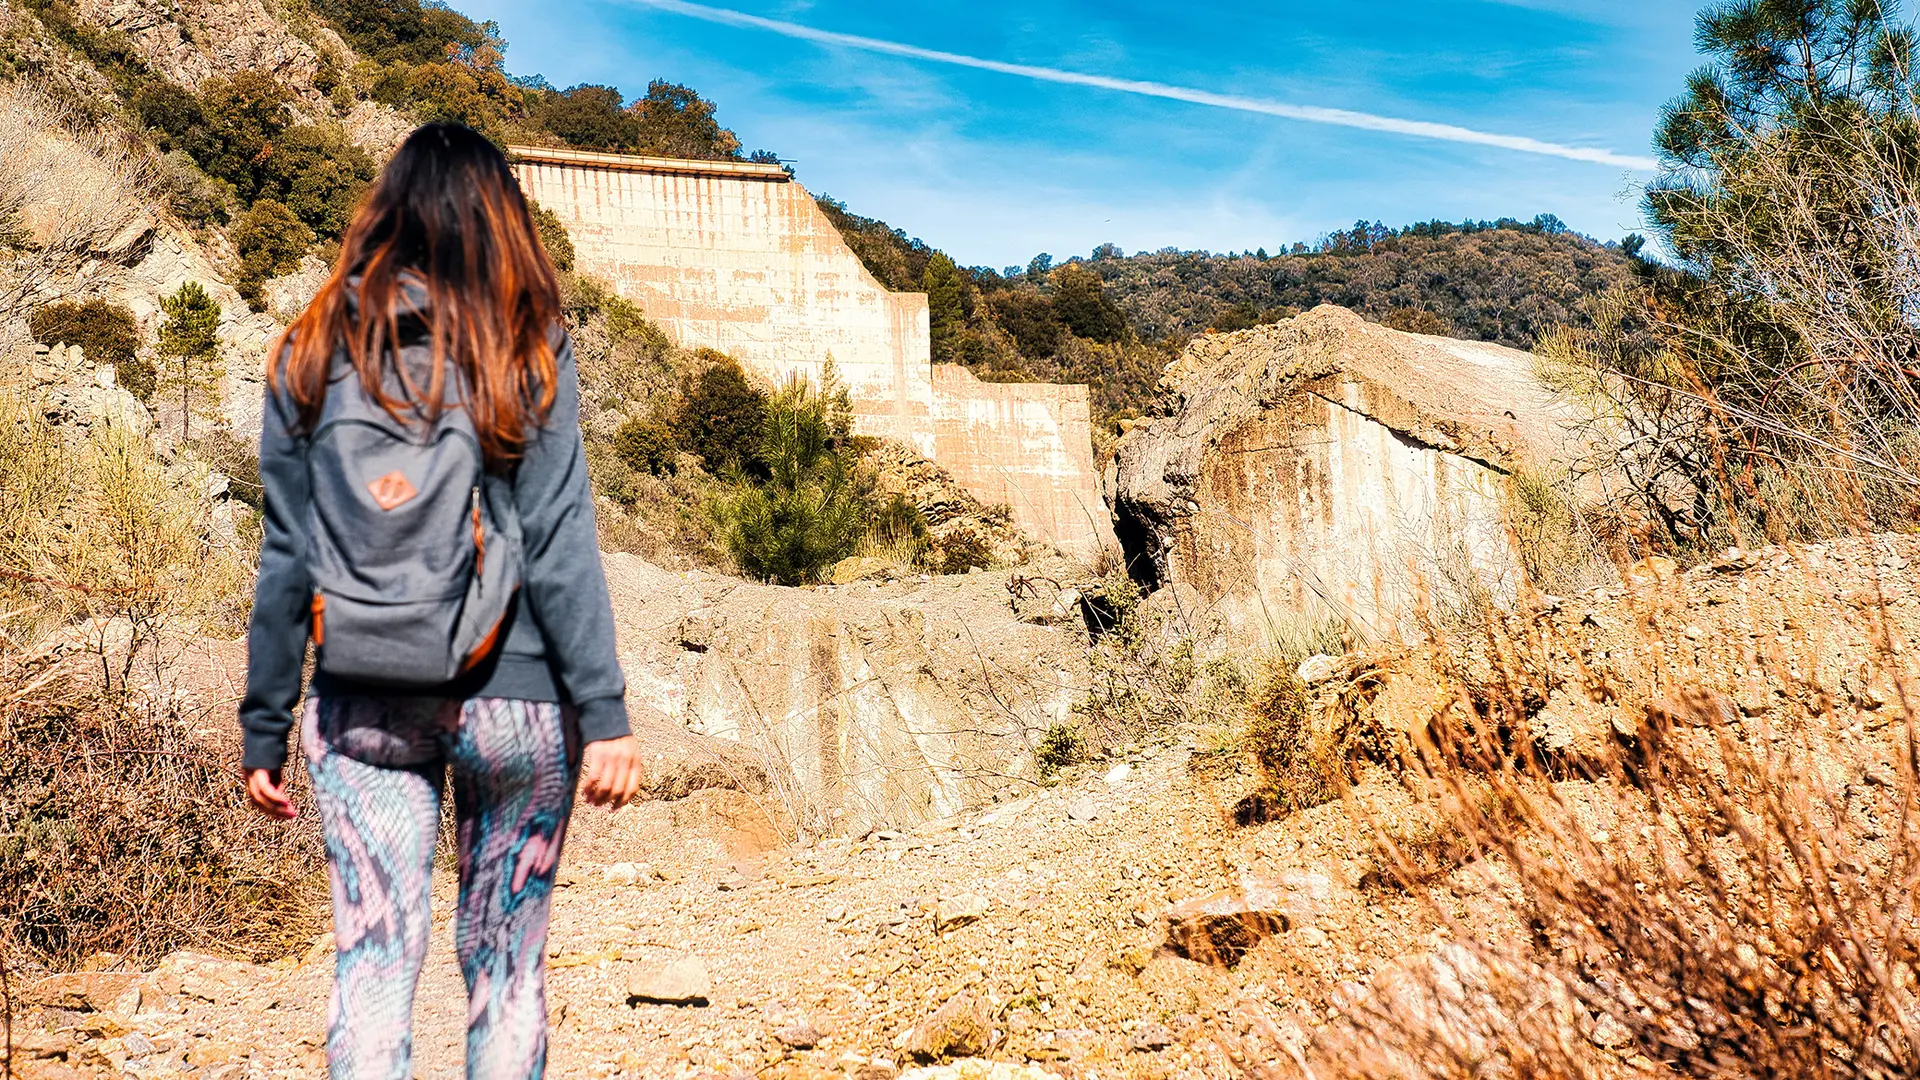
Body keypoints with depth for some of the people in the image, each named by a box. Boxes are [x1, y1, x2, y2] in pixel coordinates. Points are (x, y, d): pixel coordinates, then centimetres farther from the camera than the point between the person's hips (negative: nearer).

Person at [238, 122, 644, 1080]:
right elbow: (559, 546, -8)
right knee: (505, 966, 12)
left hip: (361, 707, 2)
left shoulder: (313, 355, 4)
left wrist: (264, 732, 9)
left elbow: (286, 559, 3)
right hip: (511, 703, -1)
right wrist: (605, 714, -6)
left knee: (371, 967, 6)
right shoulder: (528, 354, -3)